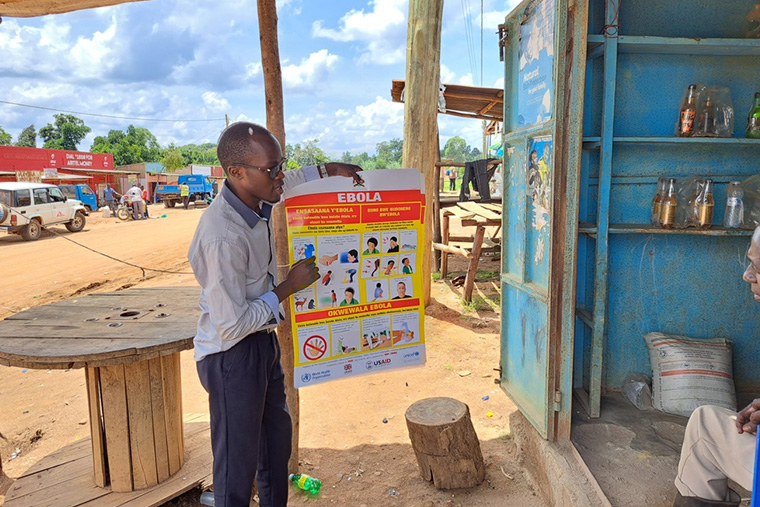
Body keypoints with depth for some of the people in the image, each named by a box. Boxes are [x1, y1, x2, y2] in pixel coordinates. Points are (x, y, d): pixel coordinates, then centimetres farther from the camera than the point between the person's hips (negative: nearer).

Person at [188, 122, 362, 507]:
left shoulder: (255, 199, -6)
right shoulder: (222, 237, -31)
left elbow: (290, 182, 20)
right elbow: (232, 325, -27)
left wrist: (328, 170, 7)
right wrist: (289, 286, -20)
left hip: (263, 342, 9)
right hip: (232, 355, -9)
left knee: (277, 438, 25)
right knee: (238, 461, 7)